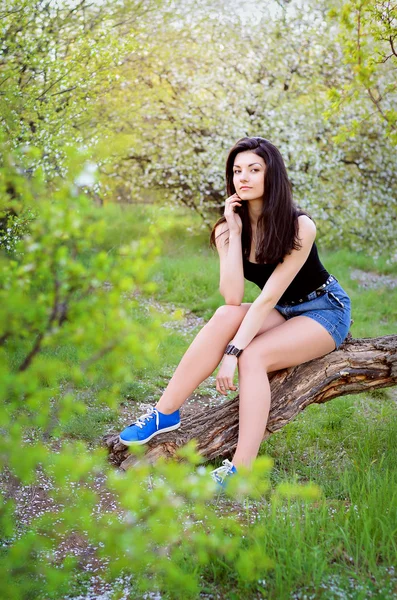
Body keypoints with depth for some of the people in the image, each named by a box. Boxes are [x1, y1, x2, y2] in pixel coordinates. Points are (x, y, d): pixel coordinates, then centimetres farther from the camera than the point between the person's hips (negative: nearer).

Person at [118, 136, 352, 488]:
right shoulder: (228, 228, -8)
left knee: (253, 356, -31)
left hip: (325, 310, -4)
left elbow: (268, 297, -28)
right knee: (226, 316, -28)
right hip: (281, 314, 5)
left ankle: (241, 471, -35)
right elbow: (233, 297, -21)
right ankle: (165, 413, -24)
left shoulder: (299, 227, -22)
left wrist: (232, 352, -34)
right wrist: (235, 231, -23)